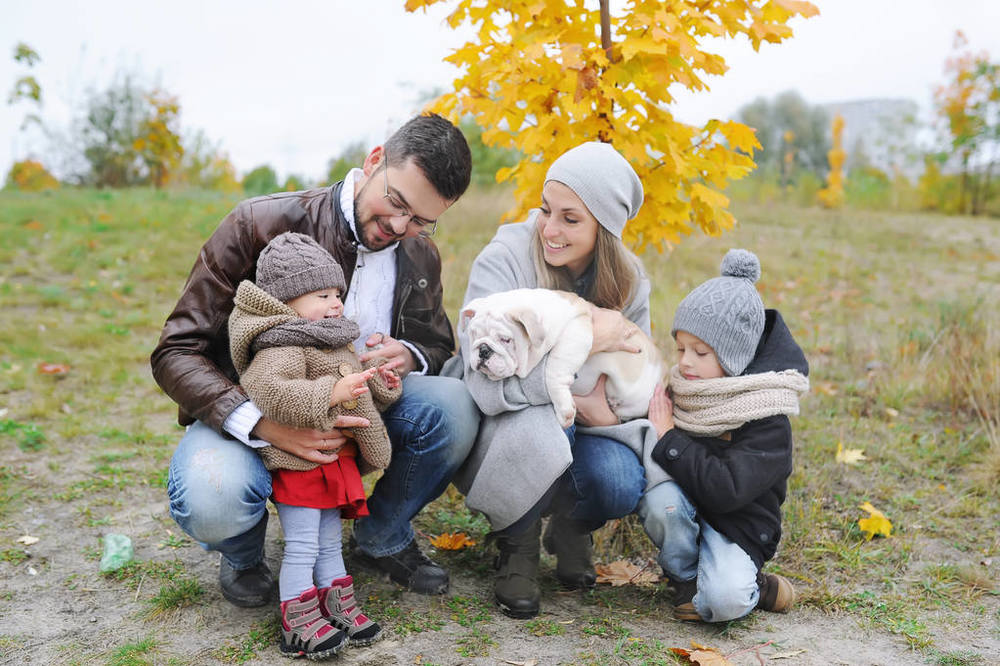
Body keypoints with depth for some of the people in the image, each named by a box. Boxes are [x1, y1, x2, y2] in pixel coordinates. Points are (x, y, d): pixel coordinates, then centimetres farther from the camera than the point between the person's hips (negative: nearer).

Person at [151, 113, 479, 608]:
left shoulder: (421, 257, -3)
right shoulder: (259, 225, -20)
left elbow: (438, 347, 12)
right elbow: (175, 353, -19)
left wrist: (409, 358, -17)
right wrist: (262, 424, -37)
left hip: (351, 418, 4)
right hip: (247, 416, -3)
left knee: (454, 406, -24)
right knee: (211, 500, -38)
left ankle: (381, 539, 4)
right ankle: (243, 553, 5)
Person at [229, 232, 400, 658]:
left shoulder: (336, 342, 16)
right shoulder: (282, 346, -17)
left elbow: (353, 393, 29)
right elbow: (270, 391, -35)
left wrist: (379, 384, 10)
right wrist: (331, 393, -39)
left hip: (336, 460, 9)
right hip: (300, 461, -9)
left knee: (329, 544, 19)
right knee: (302, 546, -3)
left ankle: (339, 608, 29)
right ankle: (299, 624, 7)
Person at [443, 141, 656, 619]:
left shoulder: (627, 280, -7)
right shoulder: (504, 259, -23)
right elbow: (488, 385, -34)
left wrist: (602, 409, -23)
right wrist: (583, 343, -34)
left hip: (584, 424, 4)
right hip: (504, 430, -3)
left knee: (620, 485, -28)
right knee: (542, 419, -37)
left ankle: (570, 526, 12)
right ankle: (516, 545, -6)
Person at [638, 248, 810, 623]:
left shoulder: (767, 421, -18)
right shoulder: (684, 392, 0)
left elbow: (725, 490, -31)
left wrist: (668, 439, -24)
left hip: (736, 525, -5)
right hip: (684, 509, 5)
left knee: (724, 601, -31)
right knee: (661, 499, -30)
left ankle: (754, 588, 5)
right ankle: (685, 578, -2)